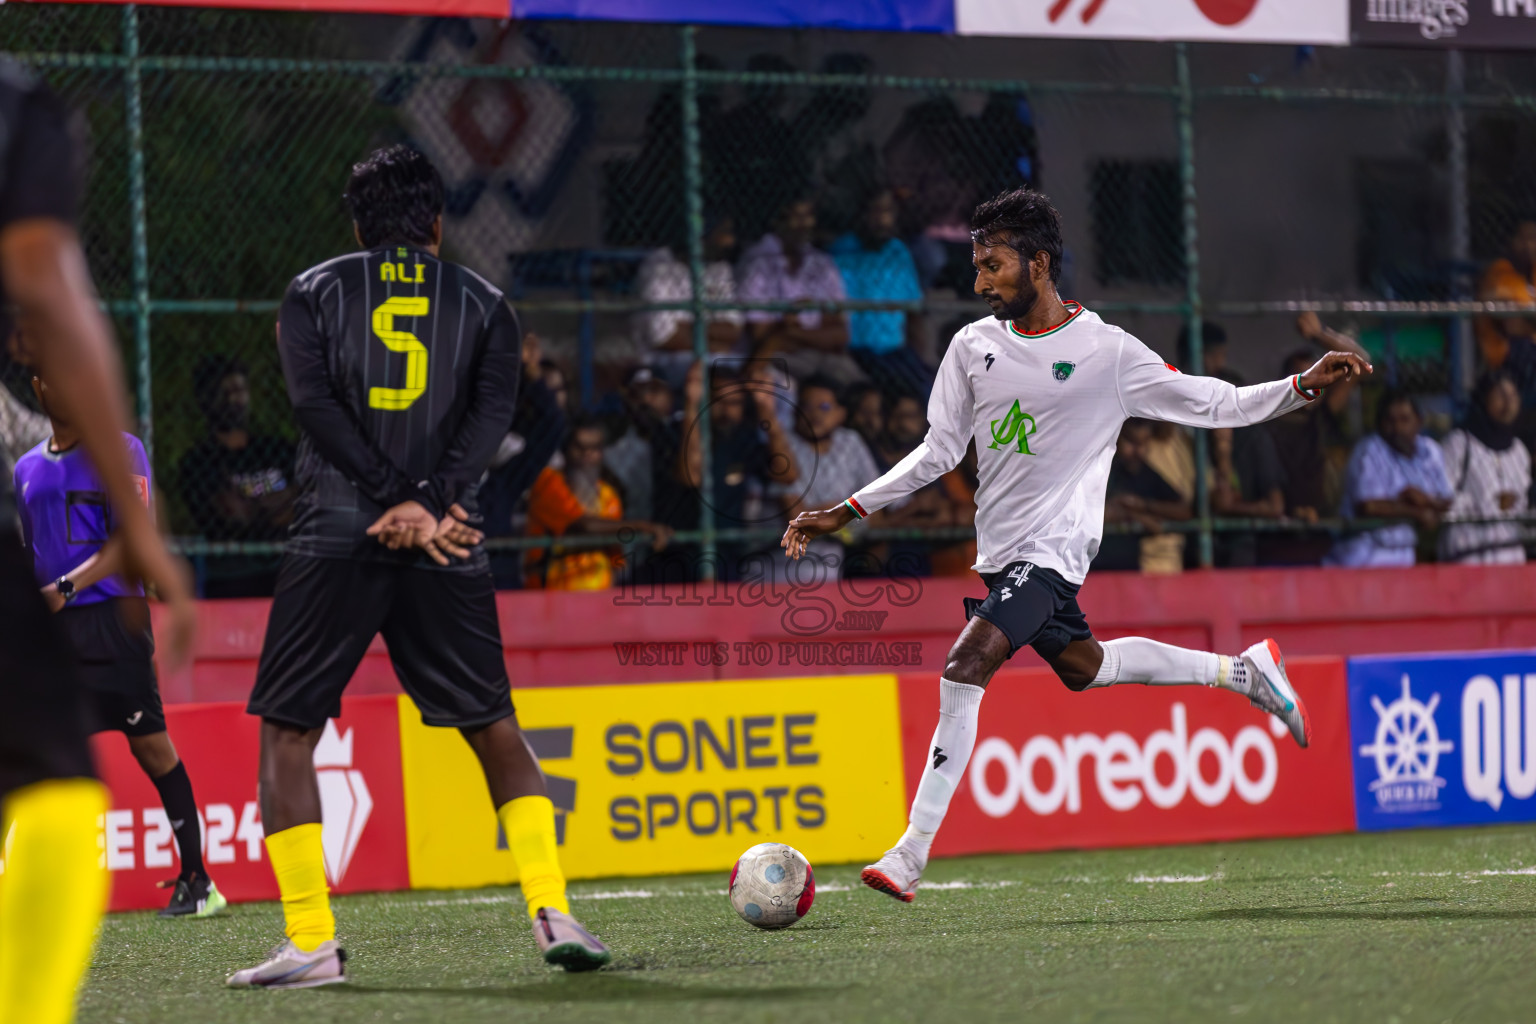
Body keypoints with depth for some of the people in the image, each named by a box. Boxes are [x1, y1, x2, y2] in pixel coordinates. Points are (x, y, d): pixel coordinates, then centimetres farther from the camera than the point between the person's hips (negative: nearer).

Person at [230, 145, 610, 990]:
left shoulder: (313, 294, 12)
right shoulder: (482, 303, 15)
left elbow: (316, 403, -4)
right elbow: (493, 410, -1)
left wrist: (398, 501, -9)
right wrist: (432, 503, -11)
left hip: (336, 539, -1)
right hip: (447, 545, 2)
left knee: (287, 731, 5)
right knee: (494, 726, 13)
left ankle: (311, 941, -5)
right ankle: (552, 912, 1)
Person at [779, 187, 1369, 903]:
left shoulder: (1106, 351, -8)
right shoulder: (973, 346, 5)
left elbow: (1217, 405, 1)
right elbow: (940, 450, 12)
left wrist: (1305, 385, -11)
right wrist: (847, 512, 6)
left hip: (1053, 547, -7)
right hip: (1001, 549, 7)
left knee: (965, 667, -22)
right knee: (1082, 667, 20)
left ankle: (911, 854, -22)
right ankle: (1240, 671, 40)